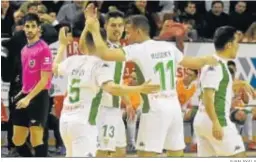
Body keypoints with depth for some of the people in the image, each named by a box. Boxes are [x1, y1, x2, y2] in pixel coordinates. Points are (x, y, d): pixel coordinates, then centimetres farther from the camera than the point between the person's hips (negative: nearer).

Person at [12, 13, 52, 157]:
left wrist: (29, 98, -19)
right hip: (25, 97, 8)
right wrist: (22, 93, 13)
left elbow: (44, 79, -15)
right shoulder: (24, 50, 14)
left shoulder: (44, 49, -11)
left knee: (36, 141, -11)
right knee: (17, 141, 8)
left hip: (38, 98, -8)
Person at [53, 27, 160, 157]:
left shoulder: (73, 61, 7)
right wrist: (140, 89, -35)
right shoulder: (99, 66, -13)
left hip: (66, 119, 8)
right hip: (83, 122, -8)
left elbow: (55, 68, 30)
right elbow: (112, 88, -31)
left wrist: (63, 45, 43)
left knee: (72, 156, 25)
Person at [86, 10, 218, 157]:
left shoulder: (138, 49, -10)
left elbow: (105, 54, -20)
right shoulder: (169, 47, 11)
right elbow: (192, 63, 25)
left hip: (155, 109, -7)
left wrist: (95, 30, -8)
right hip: (174, 107, 7)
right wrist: (207, 60, 45)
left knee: (145, 155, -4)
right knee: (176, 154, 13)